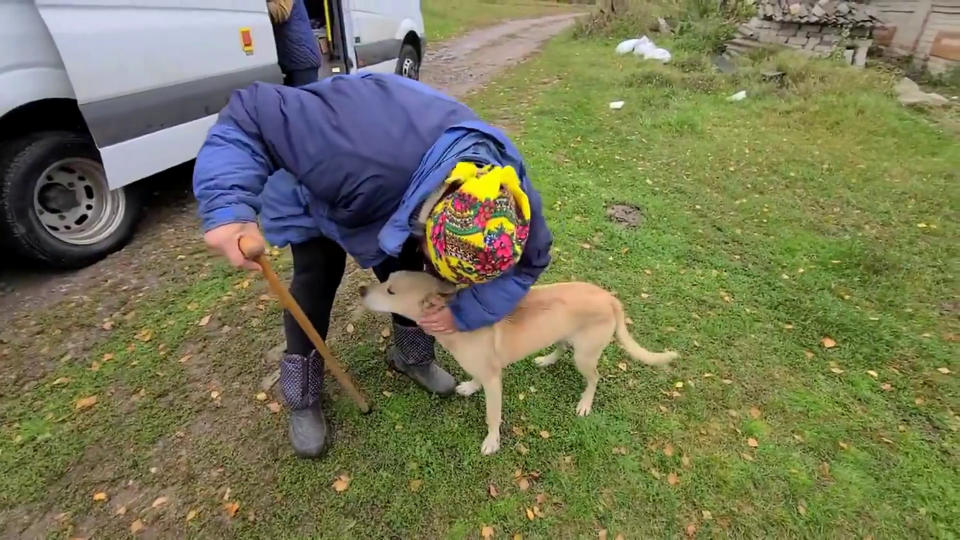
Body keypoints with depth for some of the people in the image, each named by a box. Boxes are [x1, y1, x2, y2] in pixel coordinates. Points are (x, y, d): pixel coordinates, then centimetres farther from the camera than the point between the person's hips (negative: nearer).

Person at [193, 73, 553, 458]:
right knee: (315, 284, -6)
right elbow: (251, 115, -41)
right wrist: (229, 207, -55)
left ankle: (413, 357, 33)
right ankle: (302, 399, 15)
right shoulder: (361, 156, -51)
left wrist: (466, 313, -29)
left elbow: (531, 258, -18)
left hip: (397, 193, 4)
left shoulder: (502, 179, -34)